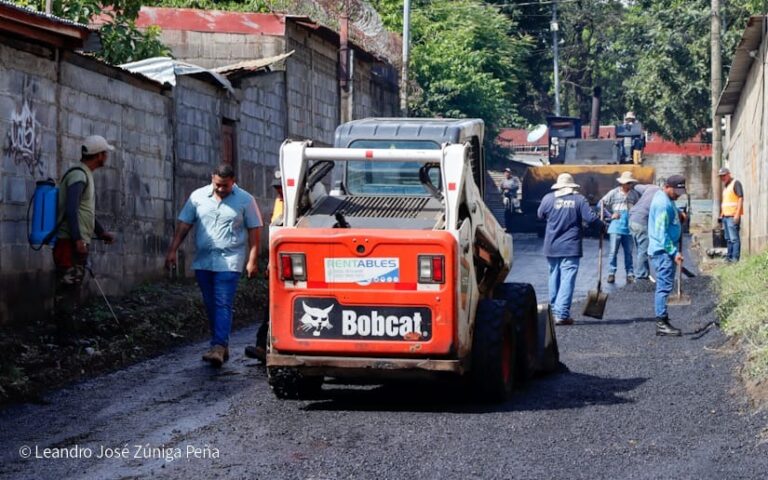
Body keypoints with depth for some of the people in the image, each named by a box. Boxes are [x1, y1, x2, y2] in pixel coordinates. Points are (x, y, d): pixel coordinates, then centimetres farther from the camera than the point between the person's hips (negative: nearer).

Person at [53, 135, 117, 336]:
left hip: (79, 244, 10)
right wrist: (78, 239, -27)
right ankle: (65, 333, -8)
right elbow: (71, 209, -23)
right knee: (68, 289, -9)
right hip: (71, 244, -10)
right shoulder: (78, 175, -13)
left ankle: (69, 330, 20)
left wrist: (101, 233, 26)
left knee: (74, 290, 14)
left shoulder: (86, 176, 19)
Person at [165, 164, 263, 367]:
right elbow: (184, 224, 9)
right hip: (203, 261, 4)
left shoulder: (245, 200, -1)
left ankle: (219, 347, -19)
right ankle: (221, 345, 18)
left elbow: (254, 230, 0)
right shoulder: (198, 196, 6)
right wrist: (172, 250, 3)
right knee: (211, 305, 9)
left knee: (223, 305, -13)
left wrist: (252, 260, -5)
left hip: (229, 262, -4)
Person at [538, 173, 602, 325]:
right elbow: (590, 217, -11)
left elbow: (540, 215, 12)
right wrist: (601, 225, 7)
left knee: (554, 277, 17)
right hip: (570, 248, -3)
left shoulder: (548, 198, -1)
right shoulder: (579, 199, -6)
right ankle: (562, 314, -12)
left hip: (552, 247, 3)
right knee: (567, 280, -4)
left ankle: (554, 311, 24)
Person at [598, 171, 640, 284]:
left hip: (629, 228, 3)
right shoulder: (614, 193, -1)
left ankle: (630, 274, 13)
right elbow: (601, 203, 1)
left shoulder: (634, 194, 8)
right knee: (613, 251, -4)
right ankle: (611, 273, 2)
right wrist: (610, 214, -6)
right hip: (616, 227, -3)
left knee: (629, 252, 7)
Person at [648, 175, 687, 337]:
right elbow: (661, 232, -22)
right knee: (665, 285, -11)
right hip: (663, 250, -11)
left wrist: (678, 214, 12)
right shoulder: (663, 204, -18)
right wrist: (674, 252, -22)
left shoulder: (664, 198, 14)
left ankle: (662, 320, 16)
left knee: (663, 286, 12)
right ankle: (662, 323, -11)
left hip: (665, 251, 11)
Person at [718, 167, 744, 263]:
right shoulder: (725, 186, 21)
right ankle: (729, 257, 19)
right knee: (728, 238, 13)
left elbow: (740, 198, -13)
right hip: (726, 216, 9)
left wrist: (737, 214, -19)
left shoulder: (736, 183, -6)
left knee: (734, 238, -11)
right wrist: (722, 214, 21)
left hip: (733, 216, -9)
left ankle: (735, 258, -13)